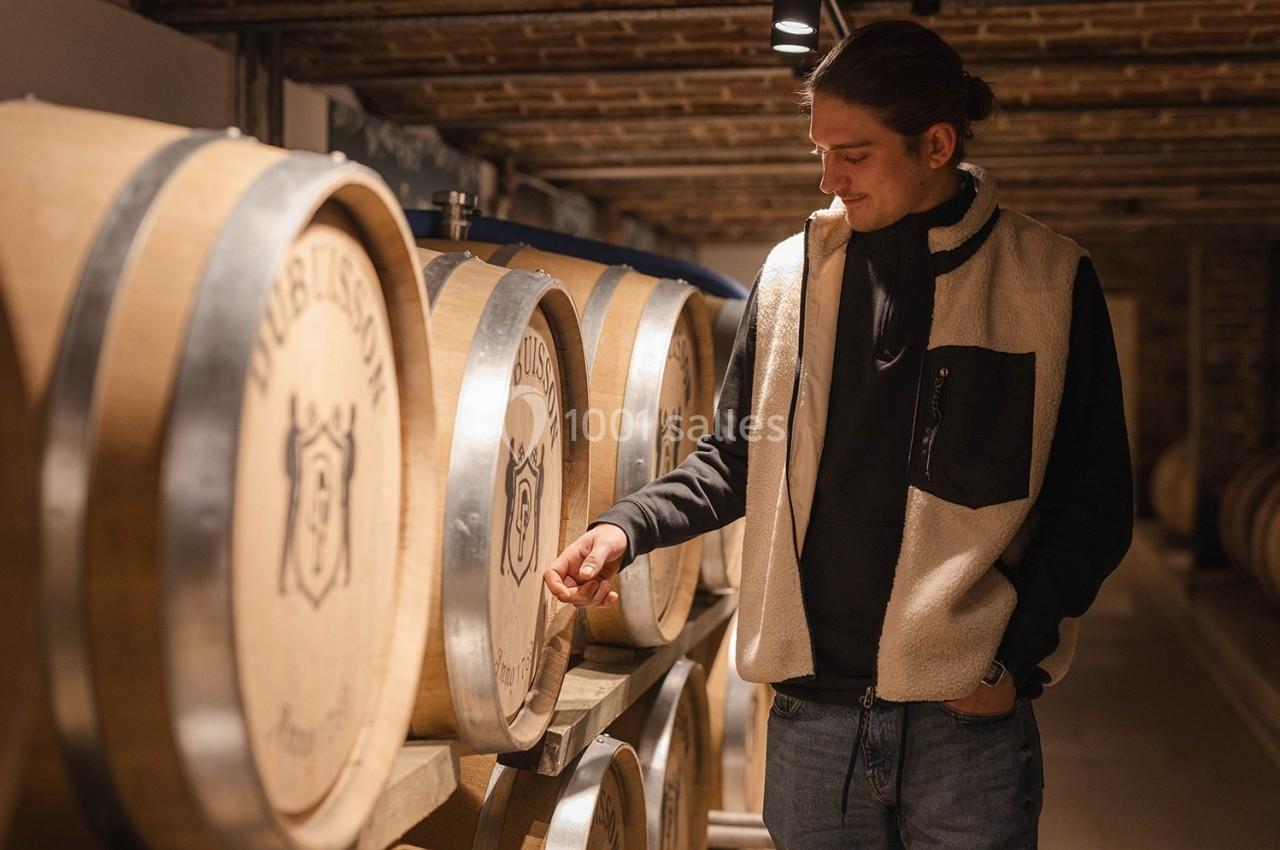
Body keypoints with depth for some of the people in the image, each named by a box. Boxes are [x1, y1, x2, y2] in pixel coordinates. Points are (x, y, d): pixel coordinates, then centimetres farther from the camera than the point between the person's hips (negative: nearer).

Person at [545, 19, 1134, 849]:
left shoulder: (1049, 281, -3)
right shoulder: (792, 273, 4)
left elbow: (1093, 505, 0)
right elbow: (736, 460, 10)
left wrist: (1018, 655, -7)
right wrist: (628, 527, -5)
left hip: (967, 722, -2)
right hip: (813, 717, 3)